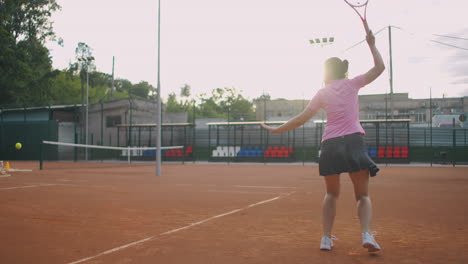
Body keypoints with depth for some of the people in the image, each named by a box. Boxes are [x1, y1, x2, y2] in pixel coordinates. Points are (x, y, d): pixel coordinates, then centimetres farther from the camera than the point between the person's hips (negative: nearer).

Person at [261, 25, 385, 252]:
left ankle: (326, 238, 12)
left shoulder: (323, 93, 9)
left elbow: (301, 119, 6)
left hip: (330, 144, 1)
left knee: (331, 194, 18)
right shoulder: (352, 84, 9)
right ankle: (366, 234, -15)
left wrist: (277, 130, 15)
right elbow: (379, 67, 16)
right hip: (353, 142, -1)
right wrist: (372, 44, 24)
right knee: (363, 195, 7)